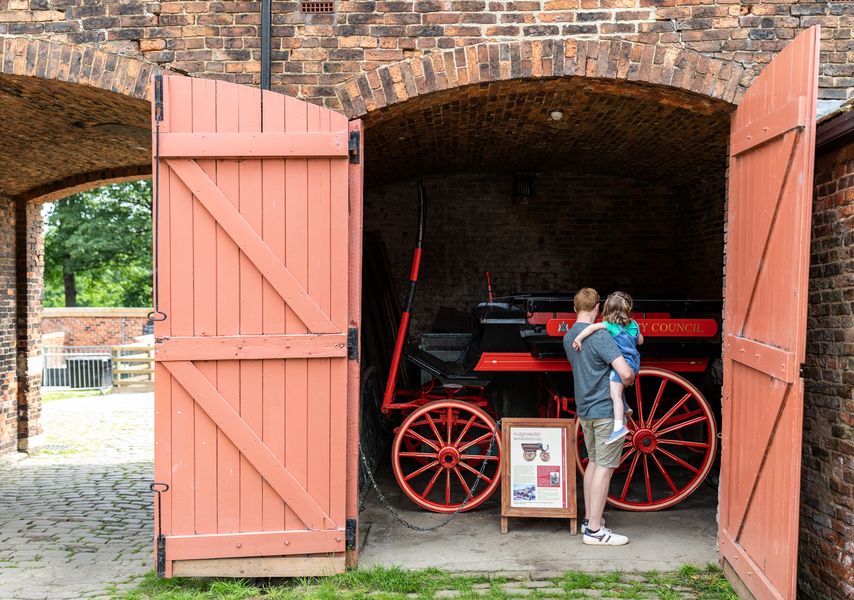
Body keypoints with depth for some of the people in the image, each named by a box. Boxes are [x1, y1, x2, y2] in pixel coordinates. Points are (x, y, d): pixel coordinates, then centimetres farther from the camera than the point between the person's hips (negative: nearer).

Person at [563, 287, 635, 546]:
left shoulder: (568, 337, 9)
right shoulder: (599, 336, -19)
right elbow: (626, 372, -26)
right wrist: (628, 382, -3)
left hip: (584, 409, 8)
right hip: (606, 409, -8)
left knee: (593, 462, 19)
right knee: (604, 467, -3)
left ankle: (589, 518, 26)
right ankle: (594, 530, 0)